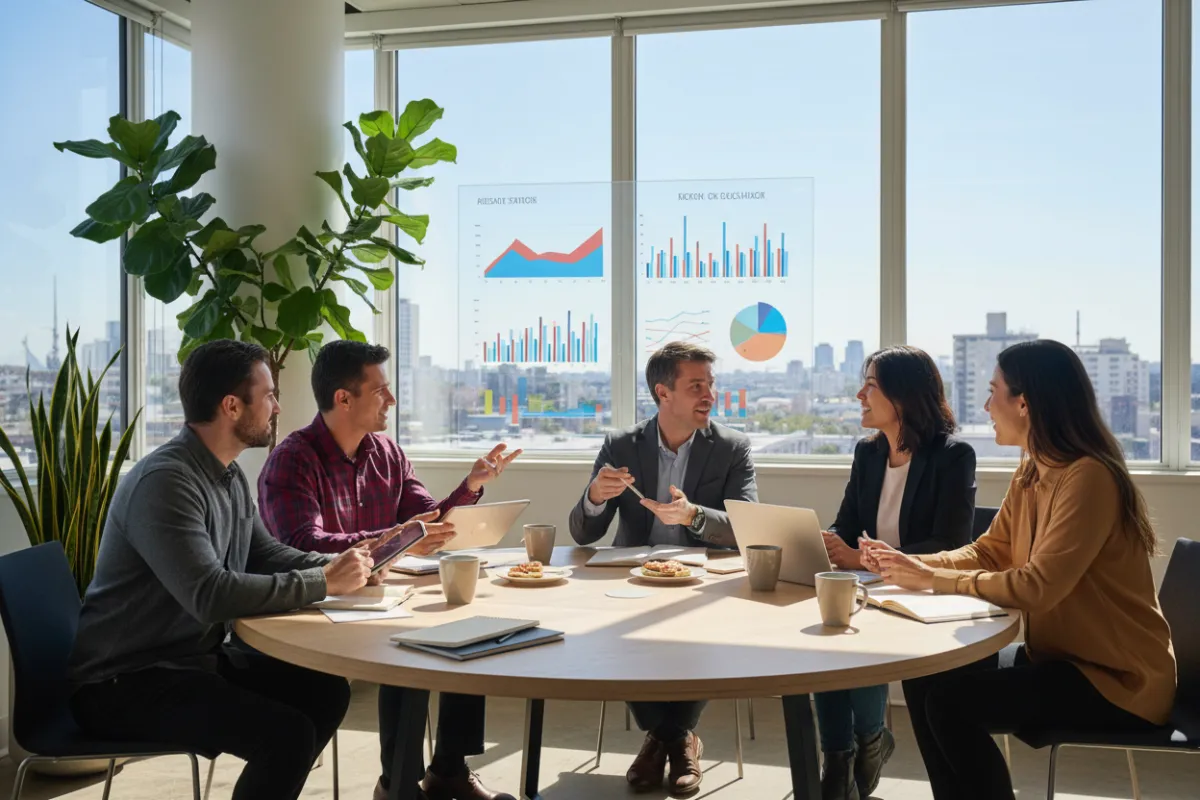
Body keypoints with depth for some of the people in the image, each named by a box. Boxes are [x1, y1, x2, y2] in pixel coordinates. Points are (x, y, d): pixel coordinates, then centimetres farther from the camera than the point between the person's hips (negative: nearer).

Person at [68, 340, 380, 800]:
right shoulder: (165, 482, -24)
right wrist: (324, 583, -23)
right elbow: (212, 595, -32)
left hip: (196, 657, 9)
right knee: (287, 733, -23)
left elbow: (264, 555, 15)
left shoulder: (229, 475, 6)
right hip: (124, 683, -9)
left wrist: (337, 566, -3)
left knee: (326, 690, 2)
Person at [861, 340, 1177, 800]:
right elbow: (987, 554, 9)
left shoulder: (1088, 477, -23)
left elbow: (1038, 587, -28)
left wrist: (933, 579, -20)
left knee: (951, 699, -21)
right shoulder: (1030, 474, 6)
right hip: (1061, 658, 9)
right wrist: (908, 564, -6)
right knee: (925, 680, -4)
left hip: (1117, 679, -8)